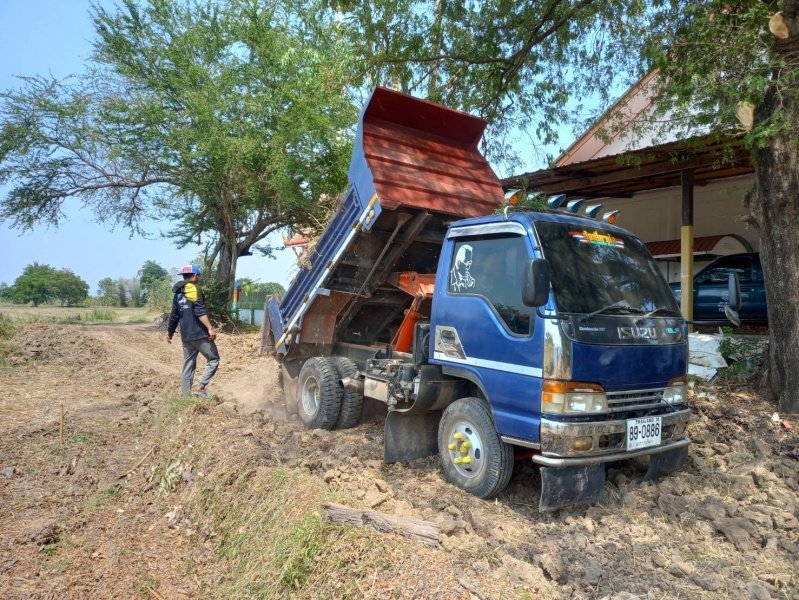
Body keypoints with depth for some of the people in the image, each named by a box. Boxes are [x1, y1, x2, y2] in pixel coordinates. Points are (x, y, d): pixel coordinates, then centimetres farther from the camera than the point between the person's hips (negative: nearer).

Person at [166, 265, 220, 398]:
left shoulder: (178, 293, 18)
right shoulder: (193, 288, -6)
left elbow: (174, 315, 24)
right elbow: (199, 310, -19)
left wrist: (170, 332, 35)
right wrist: (210, 328, -27)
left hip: (185, 335, 8)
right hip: (199, 333, -8)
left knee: (188, 365, 12)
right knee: (213, 359, -2)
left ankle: (186, 394, 12)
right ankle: (200, 387, -11)